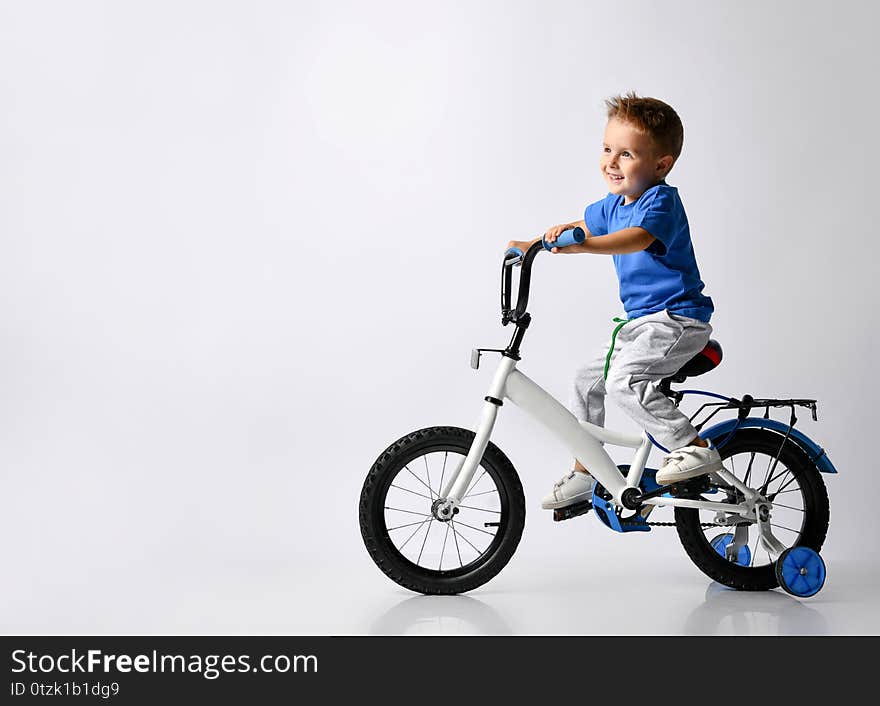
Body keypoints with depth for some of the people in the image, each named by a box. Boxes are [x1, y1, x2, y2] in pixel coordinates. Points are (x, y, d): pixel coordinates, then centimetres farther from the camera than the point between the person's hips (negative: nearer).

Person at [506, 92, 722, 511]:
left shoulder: (661, 200, -17)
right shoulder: (613, 205, 11)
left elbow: (637, 239, -38)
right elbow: (581, 226, 28)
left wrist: (580, 244, -51)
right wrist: (533, 245, 16)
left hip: (677, 319, -10)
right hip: (642, 320, 10)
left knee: (624, 379, -29)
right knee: (588, 380, 13)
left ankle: (696, 449, -19)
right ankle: (583, 475, 24)